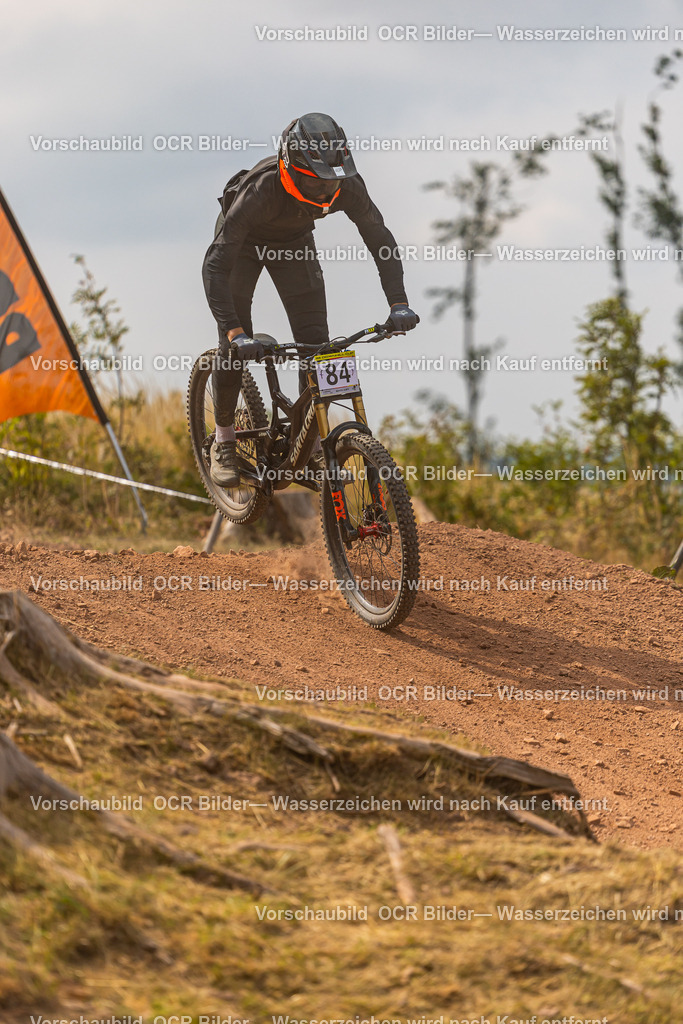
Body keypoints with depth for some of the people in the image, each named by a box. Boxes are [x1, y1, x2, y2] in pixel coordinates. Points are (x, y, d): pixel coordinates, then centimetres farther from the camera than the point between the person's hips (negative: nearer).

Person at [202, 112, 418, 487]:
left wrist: (398, 303, -31)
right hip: (244, 244, -3)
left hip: (294, 243, 3)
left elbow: (380, 239, -19)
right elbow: (215, 266, -42)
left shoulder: (345, 186, -32)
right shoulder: (260, 191, -42)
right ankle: (223, 441, 9)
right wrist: (233, 330, -53)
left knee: (316, 342, -8)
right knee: (233, 346, -12)